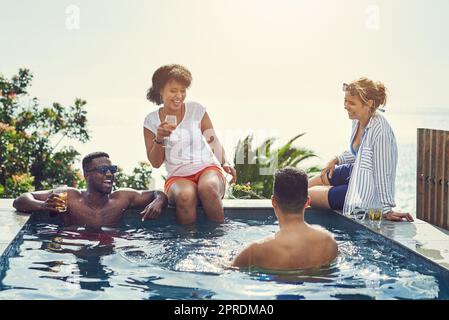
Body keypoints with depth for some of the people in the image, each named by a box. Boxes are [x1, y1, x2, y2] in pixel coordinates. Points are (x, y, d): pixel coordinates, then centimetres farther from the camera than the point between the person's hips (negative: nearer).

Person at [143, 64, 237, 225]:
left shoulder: (196, 109, 6)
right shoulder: (151, 121, 7)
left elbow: (214, 140, 11)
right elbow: (155, 163, 6)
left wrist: (225, 162, -7)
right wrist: (159, 139, -12)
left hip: (207, 168, 0)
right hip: (177, 177, 0)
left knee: (208, 188, -36)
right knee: (185, 195, -37)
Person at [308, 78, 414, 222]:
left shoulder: (380, 132, -33)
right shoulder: (358, 120, -6)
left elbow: (383, 173, -29)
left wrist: (387, 210, -24)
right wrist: (336, 160, 6)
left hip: (367, 191, -9)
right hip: (354, 172, 9)